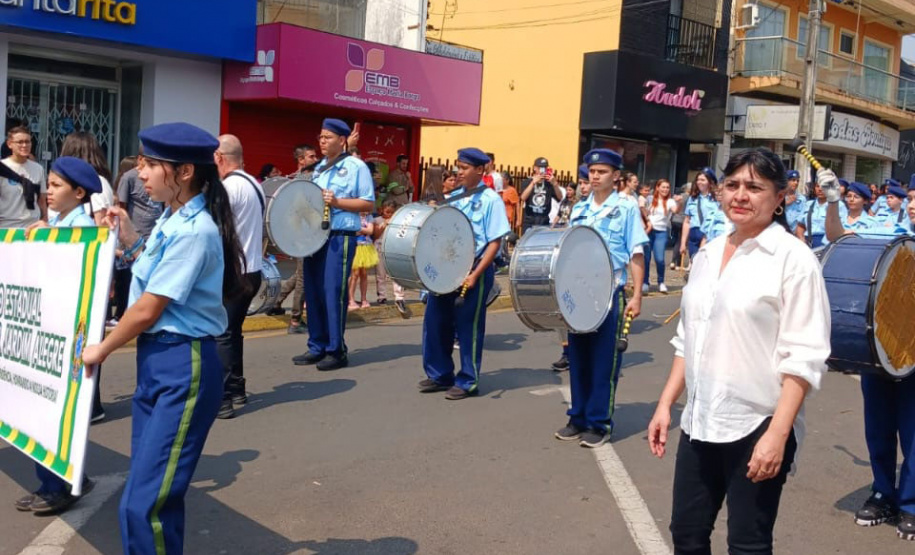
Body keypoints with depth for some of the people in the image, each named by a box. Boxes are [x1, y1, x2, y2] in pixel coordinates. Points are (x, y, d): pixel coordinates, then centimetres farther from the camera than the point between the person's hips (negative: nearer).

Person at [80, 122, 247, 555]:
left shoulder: (193, 230, -19)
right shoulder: (172, 220, 11)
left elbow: (148, 309, -15)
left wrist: (101, 350, -1)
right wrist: (130, 242, 8)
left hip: (184, 367, -10)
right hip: (154, 361, 10)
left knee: (143, 504, -10)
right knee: (152, 493, 17)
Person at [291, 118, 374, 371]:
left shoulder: (356, 166, -5)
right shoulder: (319, 168, 17)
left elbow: (369, 203, -9)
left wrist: (337, 202, -18)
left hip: (340, 236, -7)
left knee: (333, 292, -6)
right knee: (313, 292, 8)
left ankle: (336, 351, 2)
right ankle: (317, 347, 17)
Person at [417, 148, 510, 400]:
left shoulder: (490, 200, -8)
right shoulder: (453, 195, 9)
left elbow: (495, 242, -12)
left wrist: (475, 275, -19)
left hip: (474, 270, -6)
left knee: (468, 327, 2)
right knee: (436, 321, 9)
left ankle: (468, 382, 14)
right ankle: (440, 374, 24)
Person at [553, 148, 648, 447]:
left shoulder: (627, 209, -3)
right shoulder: (578, 210, 10)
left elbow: (636, 255, -6)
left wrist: (636, 296, -11)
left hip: (610, 294, -5)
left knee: (604, 361, 1)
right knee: (577, 358, 10)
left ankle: (599, 423, 10)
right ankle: (578, 418, 20)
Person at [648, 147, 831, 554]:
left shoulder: (794, 258, -10)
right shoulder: (708, 253, 9)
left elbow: (804, 357, -14)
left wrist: (777, 433, -20)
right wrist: (665, 404, 11)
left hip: (757, 426, -6)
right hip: (699, 423, 6)